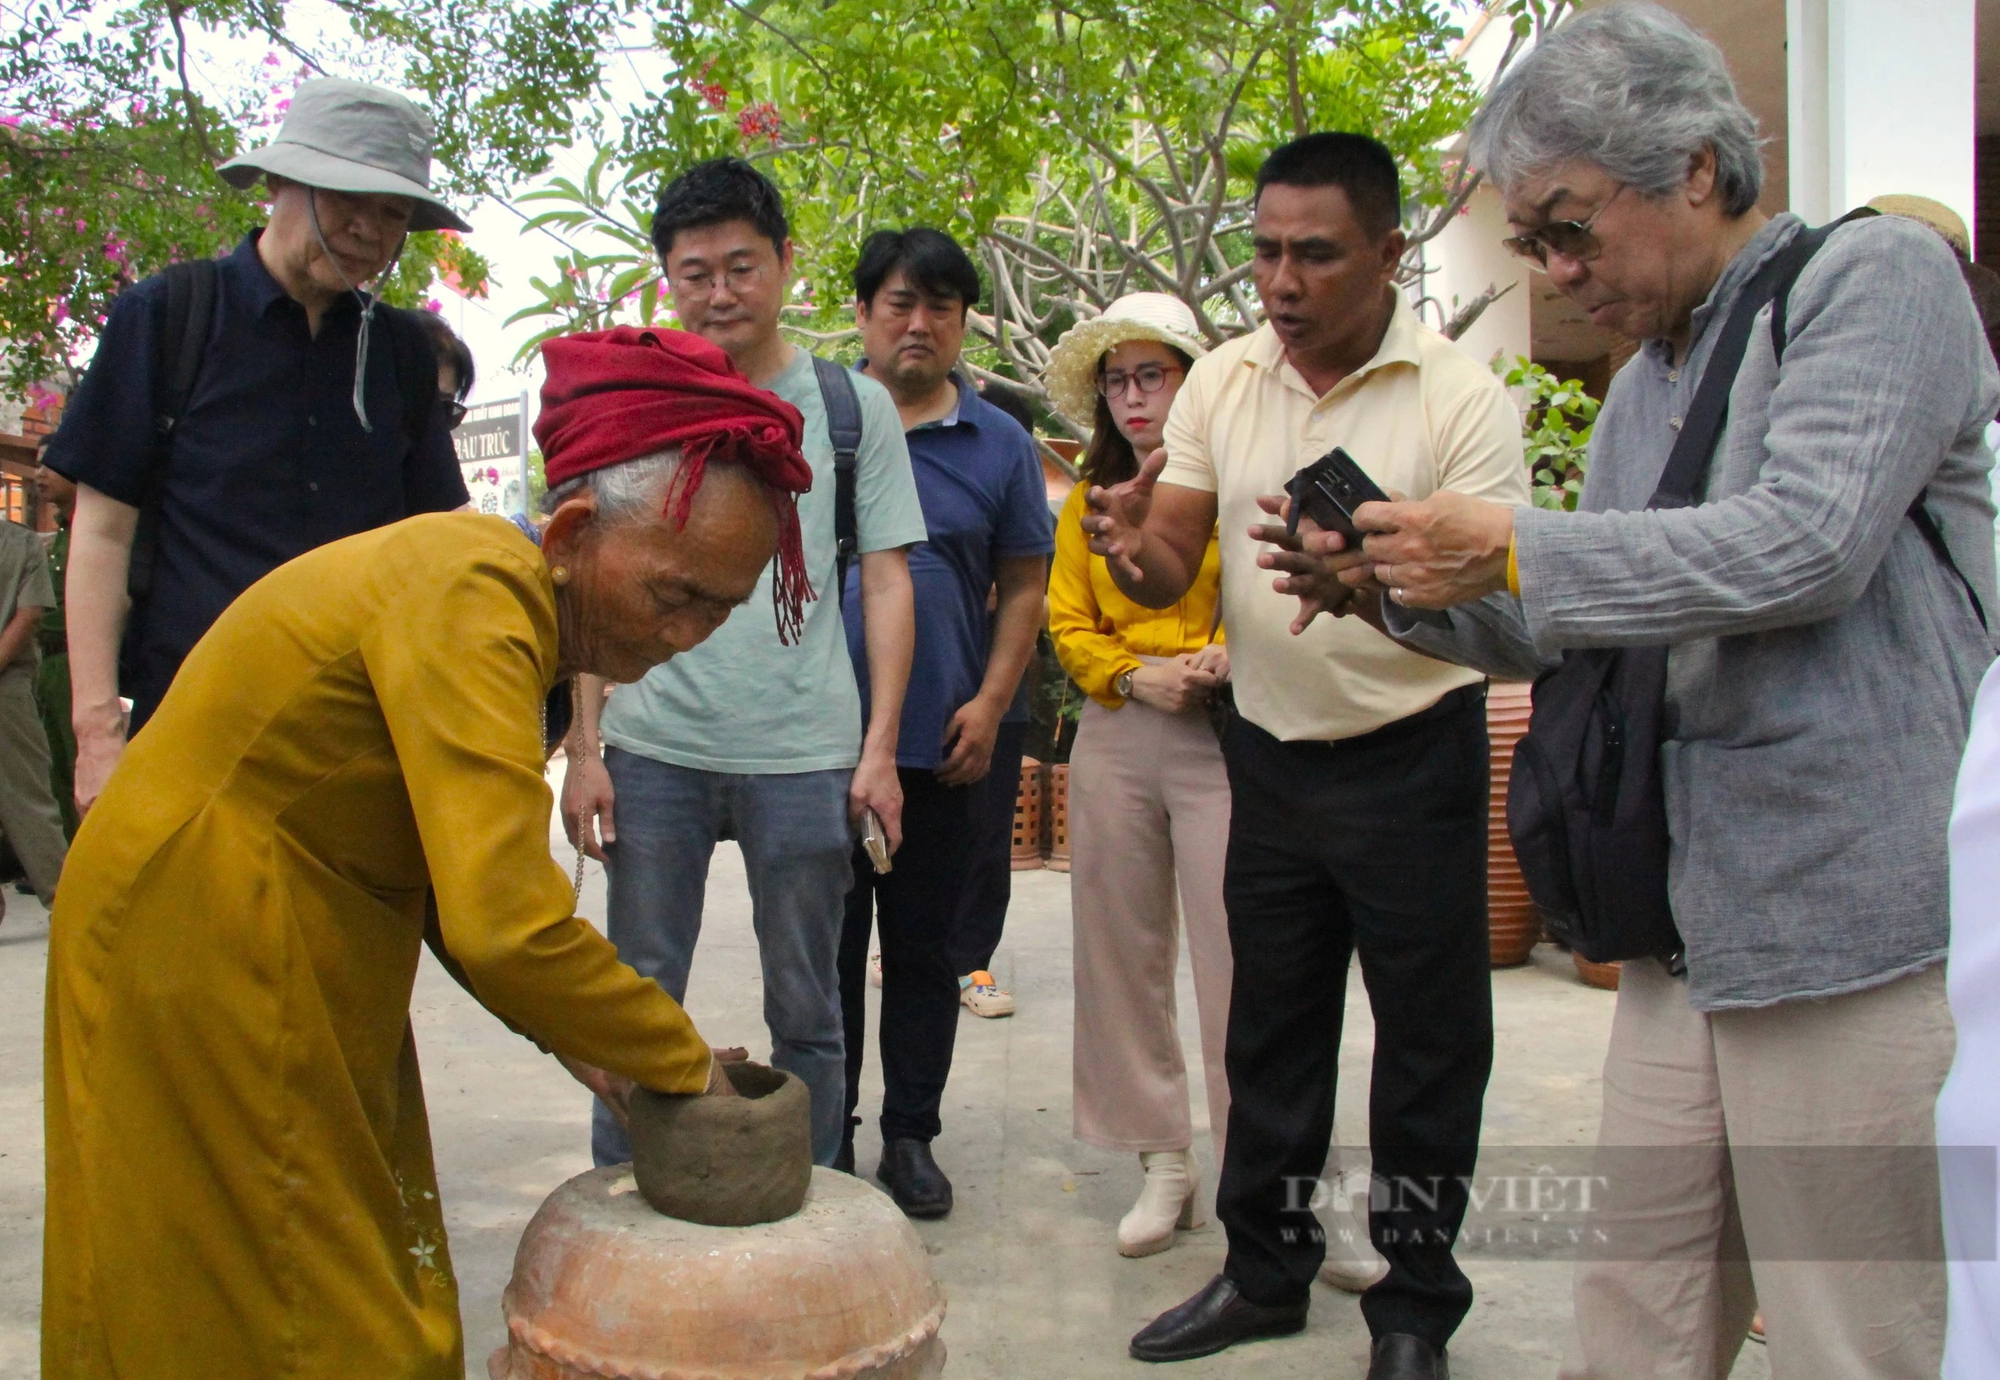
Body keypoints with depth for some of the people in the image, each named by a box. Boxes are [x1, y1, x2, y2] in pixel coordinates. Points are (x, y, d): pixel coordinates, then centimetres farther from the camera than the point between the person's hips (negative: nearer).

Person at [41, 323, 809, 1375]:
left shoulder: (501, 593, 3)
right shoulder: (471, 597, -28)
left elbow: (458, 874, 6)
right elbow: (504, 923, -36)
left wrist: (568, 1032, -4)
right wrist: (680, 1061, -22)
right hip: (203, 960, -9)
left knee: (371, 1280, 18)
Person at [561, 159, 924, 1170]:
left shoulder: (853, 406, 6)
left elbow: (886, 581, 5)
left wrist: (879, 747, -2)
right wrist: (585, 748, 2)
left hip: (805, 752, -1)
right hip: (653, 749, 1)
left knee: (805, 1009, 8)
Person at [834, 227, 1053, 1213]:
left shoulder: (1000, 445, 6)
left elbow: (1023, 587, 7)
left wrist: (990, 705, -4)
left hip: (939, 745, 1)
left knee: (922, 947, 10)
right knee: (827, 945, 7)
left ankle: (910, 1135, 22)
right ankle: (823, 1136, 20)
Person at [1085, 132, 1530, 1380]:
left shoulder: (1463, 398, -14)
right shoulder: (1221, 383, 1)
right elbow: (1171, 578, 1)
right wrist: (1131, 547, -24)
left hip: (1412, 759, -4)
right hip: (1271, 751, 5)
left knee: (1428, 1043, 6)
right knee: (1269, 1031, 15)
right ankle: (1266, 1270, 32)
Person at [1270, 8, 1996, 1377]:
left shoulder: (1877, 276, -5)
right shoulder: (1643, 388, 19)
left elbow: (1804, 545, -20)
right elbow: (1580, 636, 24)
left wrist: (1512, 546, -15)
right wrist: (1399, 590, 8)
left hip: (1854, 923, -7)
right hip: (1689, 935, 8)